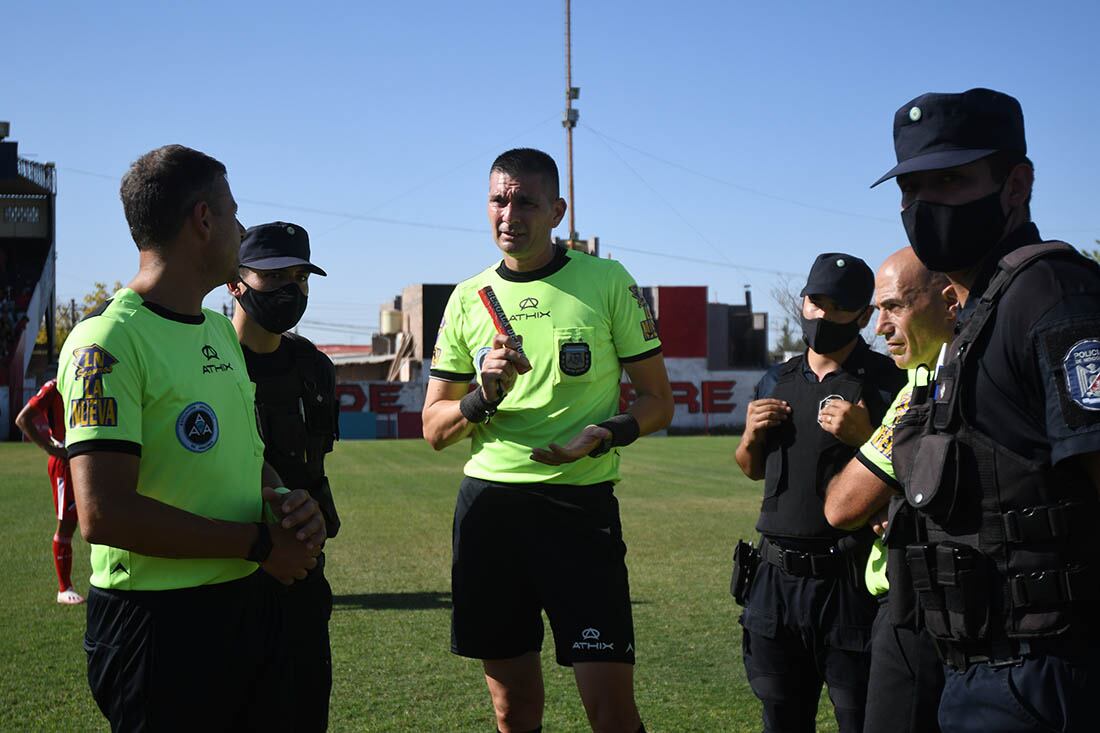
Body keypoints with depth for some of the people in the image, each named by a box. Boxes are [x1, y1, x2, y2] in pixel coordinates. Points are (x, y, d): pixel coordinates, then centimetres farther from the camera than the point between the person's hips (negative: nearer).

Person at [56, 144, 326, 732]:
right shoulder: (108, 341, -16)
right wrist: (258, 543, -17)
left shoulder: (221, 331, 14)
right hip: (159, 623, -8)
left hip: (252, 604, 8)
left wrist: (288, 501, 0)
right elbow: (103, 513, -24)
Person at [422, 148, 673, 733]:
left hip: (580, 503, -3)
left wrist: (605, 434, -15)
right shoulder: (468, 299, 10)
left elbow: (658, 401, 5)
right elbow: (434, 430, 12)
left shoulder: (607, 282, 2)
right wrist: (484, 396, -9)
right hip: (488, 506, 3)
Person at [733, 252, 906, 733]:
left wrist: (866, 436, -21)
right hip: (777, 577, 6)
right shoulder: (777, 382, 13)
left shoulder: (886, 382, -5)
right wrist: (751, 435, 3)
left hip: (850, 580, -5)